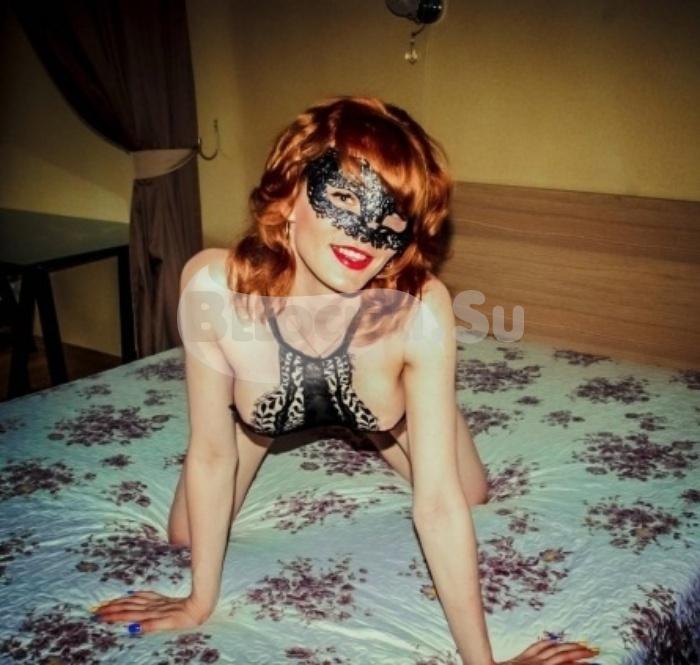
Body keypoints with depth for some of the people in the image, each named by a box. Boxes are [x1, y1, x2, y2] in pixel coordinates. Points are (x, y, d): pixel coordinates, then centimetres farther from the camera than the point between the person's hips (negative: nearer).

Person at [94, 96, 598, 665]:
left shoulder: (422, 307, -43)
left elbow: (439, 500, -36)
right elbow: (211, 453, -26)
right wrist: (200, 602, -14)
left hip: (386, 405, 0)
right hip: (266, 403, 1)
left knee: (473, 498, 20)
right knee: (187, 534, 13)